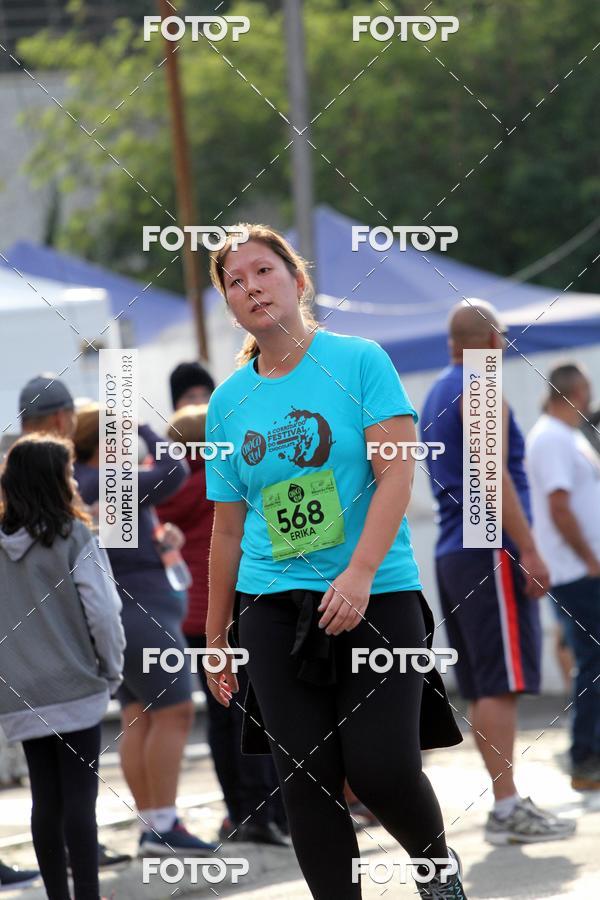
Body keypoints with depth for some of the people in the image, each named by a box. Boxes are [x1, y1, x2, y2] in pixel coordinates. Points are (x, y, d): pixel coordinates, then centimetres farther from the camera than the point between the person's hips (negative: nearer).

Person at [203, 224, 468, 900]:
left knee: (381, 769, -11)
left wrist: (360, 573, -21)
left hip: (377, 597, -3)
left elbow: (396, 476, -9)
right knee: (304, 782, -2)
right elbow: (228, 527, 15)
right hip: (274, 607, 3)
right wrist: (215, 638, 14)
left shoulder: (359, 361, -1)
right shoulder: (227, 401, 10)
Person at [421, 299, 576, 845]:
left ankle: (506, 804, 10)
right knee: (502, 683, -12)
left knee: (484, 687, 9)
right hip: (490, 554, -10)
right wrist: (529, 551, -20)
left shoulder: (438, 394, 20)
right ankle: (508, 809, -17)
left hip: (452, 554, 10)